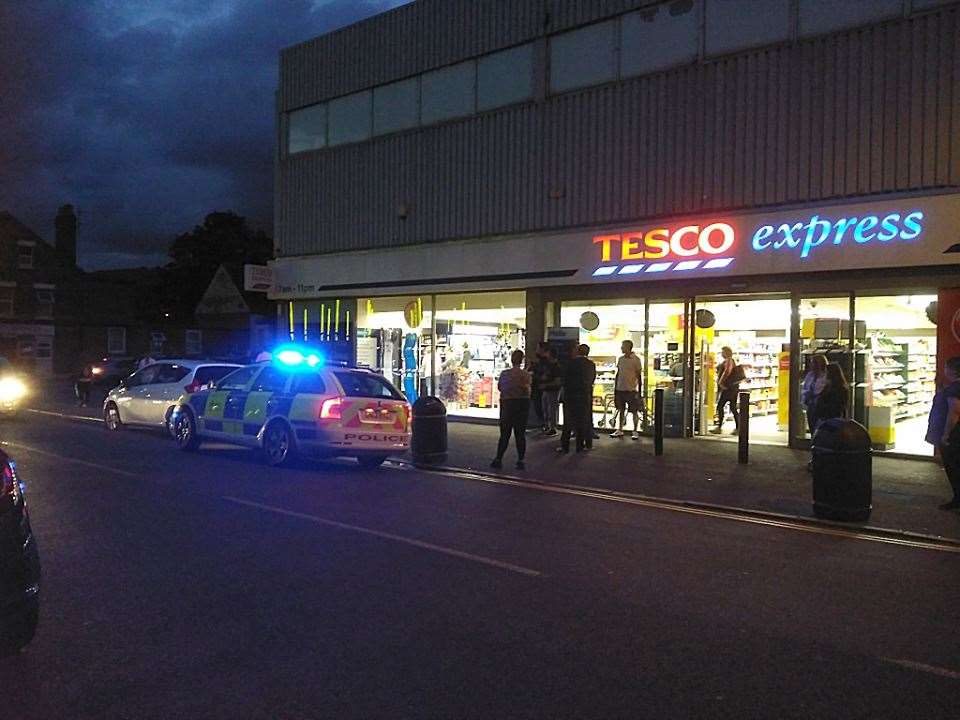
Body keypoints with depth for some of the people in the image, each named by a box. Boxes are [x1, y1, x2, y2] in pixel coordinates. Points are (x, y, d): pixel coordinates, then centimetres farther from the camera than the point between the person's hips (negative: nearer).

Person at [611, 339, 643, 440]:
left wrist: (639, 391, -8)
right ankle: (619, 430, 20)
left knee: (635, 411, 1)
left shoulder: (636, 359, -7)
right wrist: (615, 388, 12)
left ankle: (635, 432, 9)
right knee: (621, 410, 11)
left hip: (631, 389, -5)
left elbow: (639, 375, -5)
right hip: (620, 389, 5)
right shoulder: (621, 359, 9)